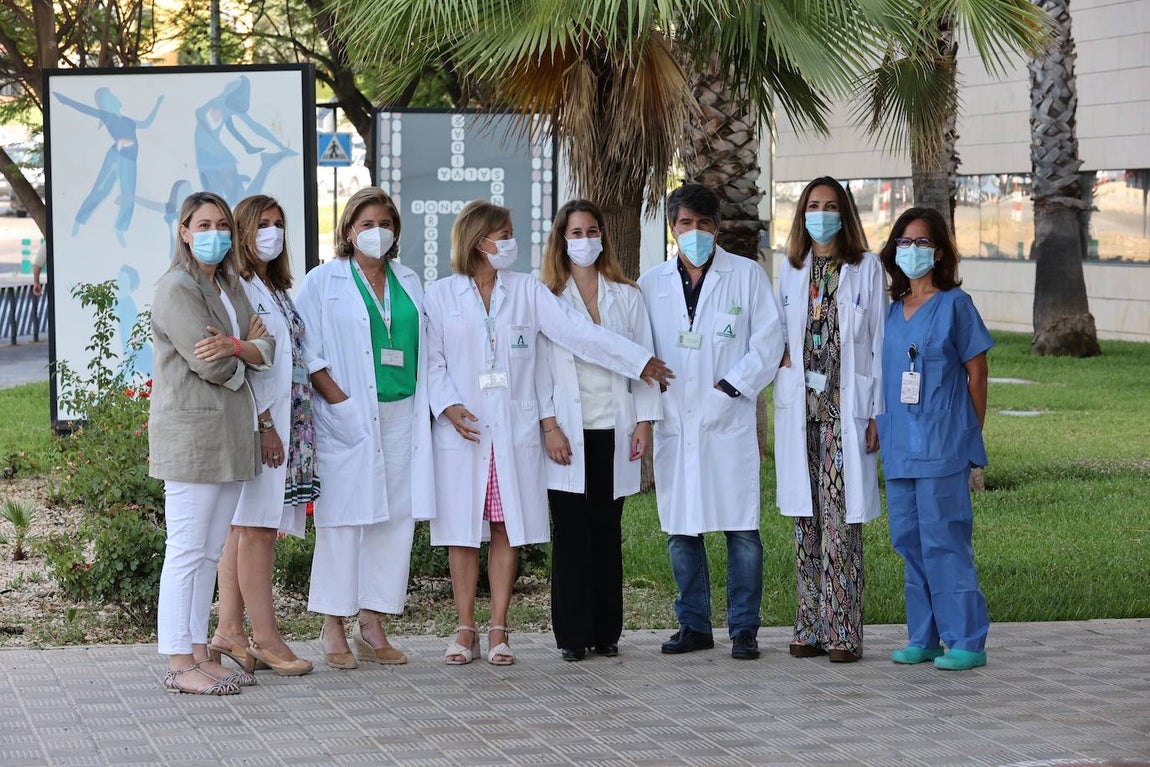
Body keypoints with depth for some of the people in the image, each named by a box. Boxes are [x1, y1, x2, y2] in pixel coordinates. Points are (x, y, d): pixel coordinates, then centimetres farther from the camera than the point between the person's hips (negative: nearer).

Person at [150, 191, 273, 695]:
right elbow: (214, 367, -17)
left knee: (210, 552, 10)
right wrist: (247, 345, 3)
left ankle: (199, 654, 15)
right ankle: (180, 666, -4)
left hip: (230, 434, 9)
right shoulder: (177, 289, -9)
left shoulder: (229, 287, 18)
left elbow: (266, 351, 7)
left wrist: (236, 346, -14)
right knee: (186, 551, -7)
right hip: (190, 432, -9)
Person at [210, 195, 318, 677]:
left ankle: (229, 630, 10)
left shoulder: (276, 290, 21)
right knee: (257, 526, -7)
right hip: (256, 421, -9)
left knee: (245, 527, 8)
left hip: (286, 423, 9)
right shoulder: (236, 288, -8)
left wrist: (294, 427, 15)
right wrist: (263, 423, -18)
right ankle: (266, 638, -6)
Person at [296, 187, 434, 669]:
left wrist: (422, 409, 7)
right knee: (344, 520, -5)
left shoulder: (409, 283, 16)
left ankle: (372, 626, 10)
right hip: (347, 421, -5)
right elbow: (309, 356, -5)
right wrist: (343, 404, -13)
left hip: (400, 416, 5)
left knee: (395, 518, 3)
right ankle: (333, 629, 2)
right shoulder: (323, 282, 2)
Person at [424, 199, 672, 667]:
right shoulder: (440, 296, 4)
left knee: (508, 529, 2)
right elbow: (432, 360, 2)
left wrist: (640, 361, -5)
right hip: (462, 431, -1)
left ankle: (498, 631, 8)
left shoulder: (527, 291, 7)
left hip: (515, 431, 1)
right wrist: (448, 406, -14)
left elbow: (577, 331, 1)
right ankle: (466, 630, 10)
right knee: (462, 530, 1)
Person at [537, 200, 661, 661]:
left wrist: (644, 422, 1)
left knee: (607, 531, 5)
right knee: (570, 533, -1)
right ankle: (572, 635, 4)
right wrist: (549, 425, -9)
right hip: (569, 431, -2)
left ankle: (606, 632, 11)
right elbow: (539, 365, 0)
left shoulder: (626, 296, 11)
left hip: (614, 430, 2)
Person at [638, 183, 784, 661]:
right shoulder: (651, 284, 12)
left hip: (728, 421, -3)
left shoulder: (746, 275, 4)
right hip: (674, 423, 3)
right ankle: (694, 624, 17)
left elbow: (769, 340, -1)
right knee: (681, 530, 7)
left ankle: (744, 628, 4)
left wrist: (730, 387, -10)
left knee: (741, 530, -4)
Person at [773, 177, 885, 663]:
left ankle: (844, 632, -4)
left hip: (845, 408, -4)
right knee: (806, 520, 5)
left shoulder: (867, 268, 1)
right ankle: (810, 627, 10)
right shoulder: (791, 269, 12)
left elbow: (879, 343, -1)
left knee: (842, 521, -7)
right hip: (800, 407, 4)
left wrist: (877, 413, -6)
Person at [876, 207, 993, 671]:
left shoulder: (954, 304, -4)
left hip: (942, 446, -6)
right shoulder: (892, 310, 13)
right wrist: (878, 427, 12)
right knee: (909, 541, 9)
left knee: (943, 540, -8)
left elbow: (976, 372, -1)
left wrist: (970, 434, -1)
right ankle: (923, 639, 16)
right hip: (899, 447, 6)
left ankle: (967, 642, -2)